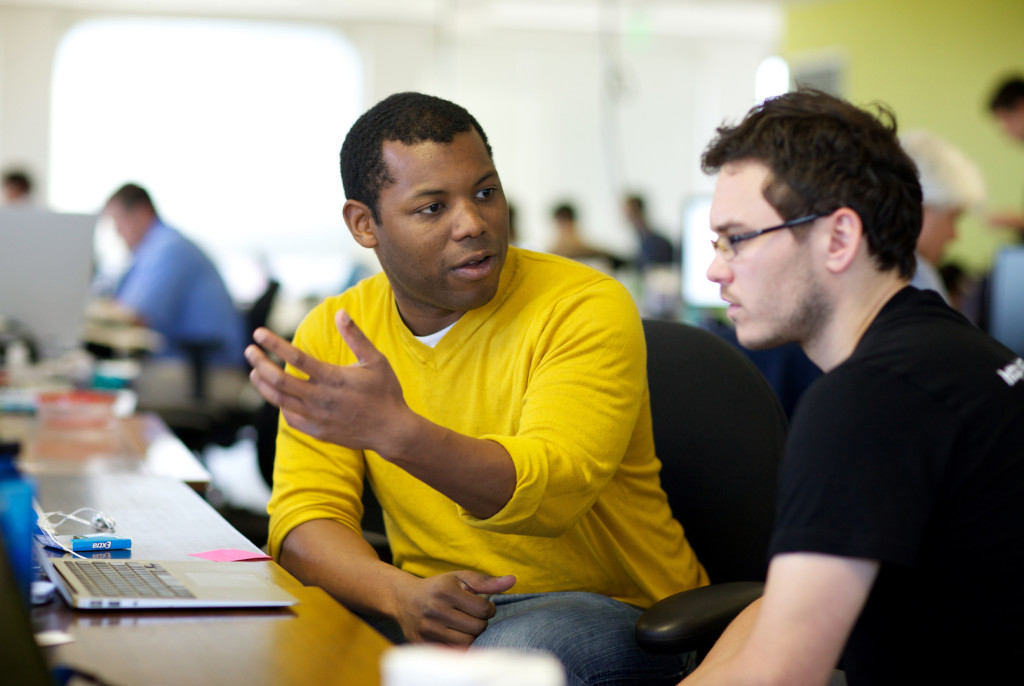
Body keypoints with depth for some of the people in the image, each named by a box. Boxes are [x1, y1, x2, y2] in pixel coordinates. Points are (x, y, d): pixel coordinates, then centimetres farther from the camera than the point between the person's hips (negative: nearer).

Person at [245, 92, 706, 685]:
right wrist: (400, 594, -25)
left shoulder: (588, 307, -12)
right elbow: (306, 515, -3)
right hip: (431, 611, 4)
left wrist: (394, 431, -43)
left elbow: (550, 491, -26)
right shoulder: (332, 334, 3)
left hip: (607, 606, -3)